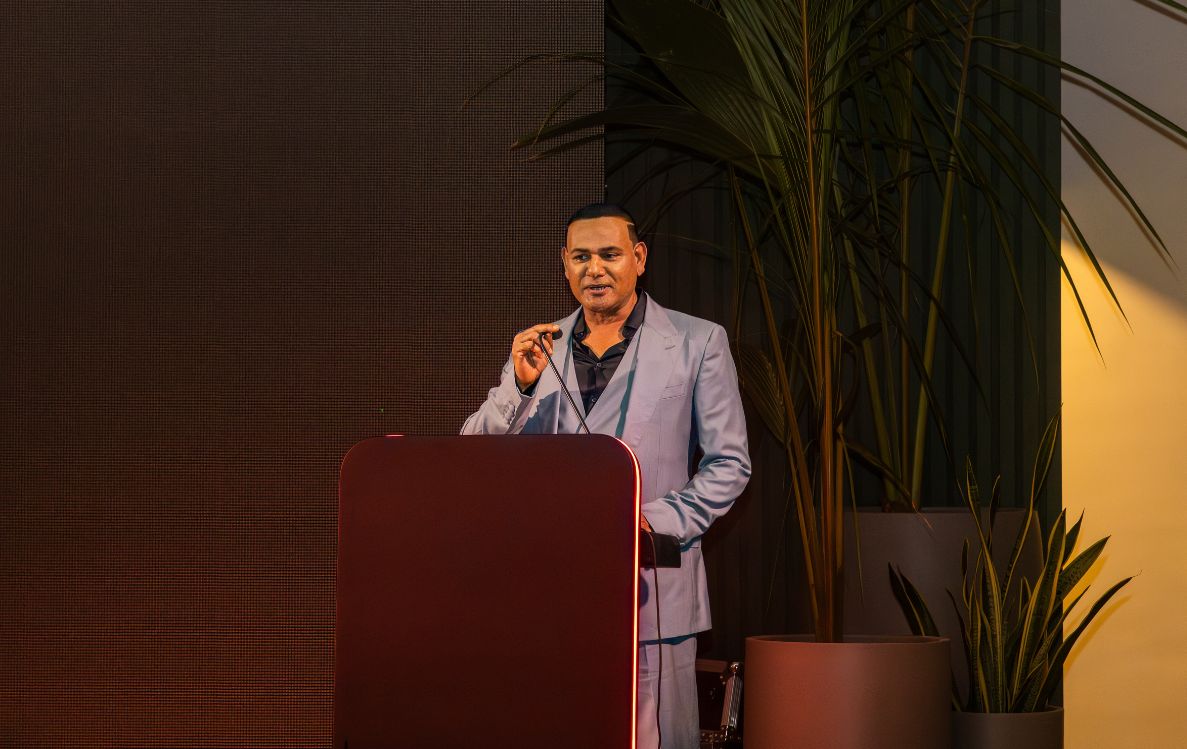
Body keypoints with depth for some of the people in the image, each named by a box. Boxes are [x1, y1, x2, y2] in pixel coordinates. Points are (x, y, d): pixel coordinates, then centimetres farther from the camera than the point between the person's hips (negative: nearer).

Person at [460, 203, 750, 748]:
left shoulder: (698, 343, 3)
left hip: (650, 589, -3)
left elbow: (729, 464, 3)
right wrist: (521, 384, -9)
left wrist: (659, 521, -12)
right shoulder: (536, 347, 12)